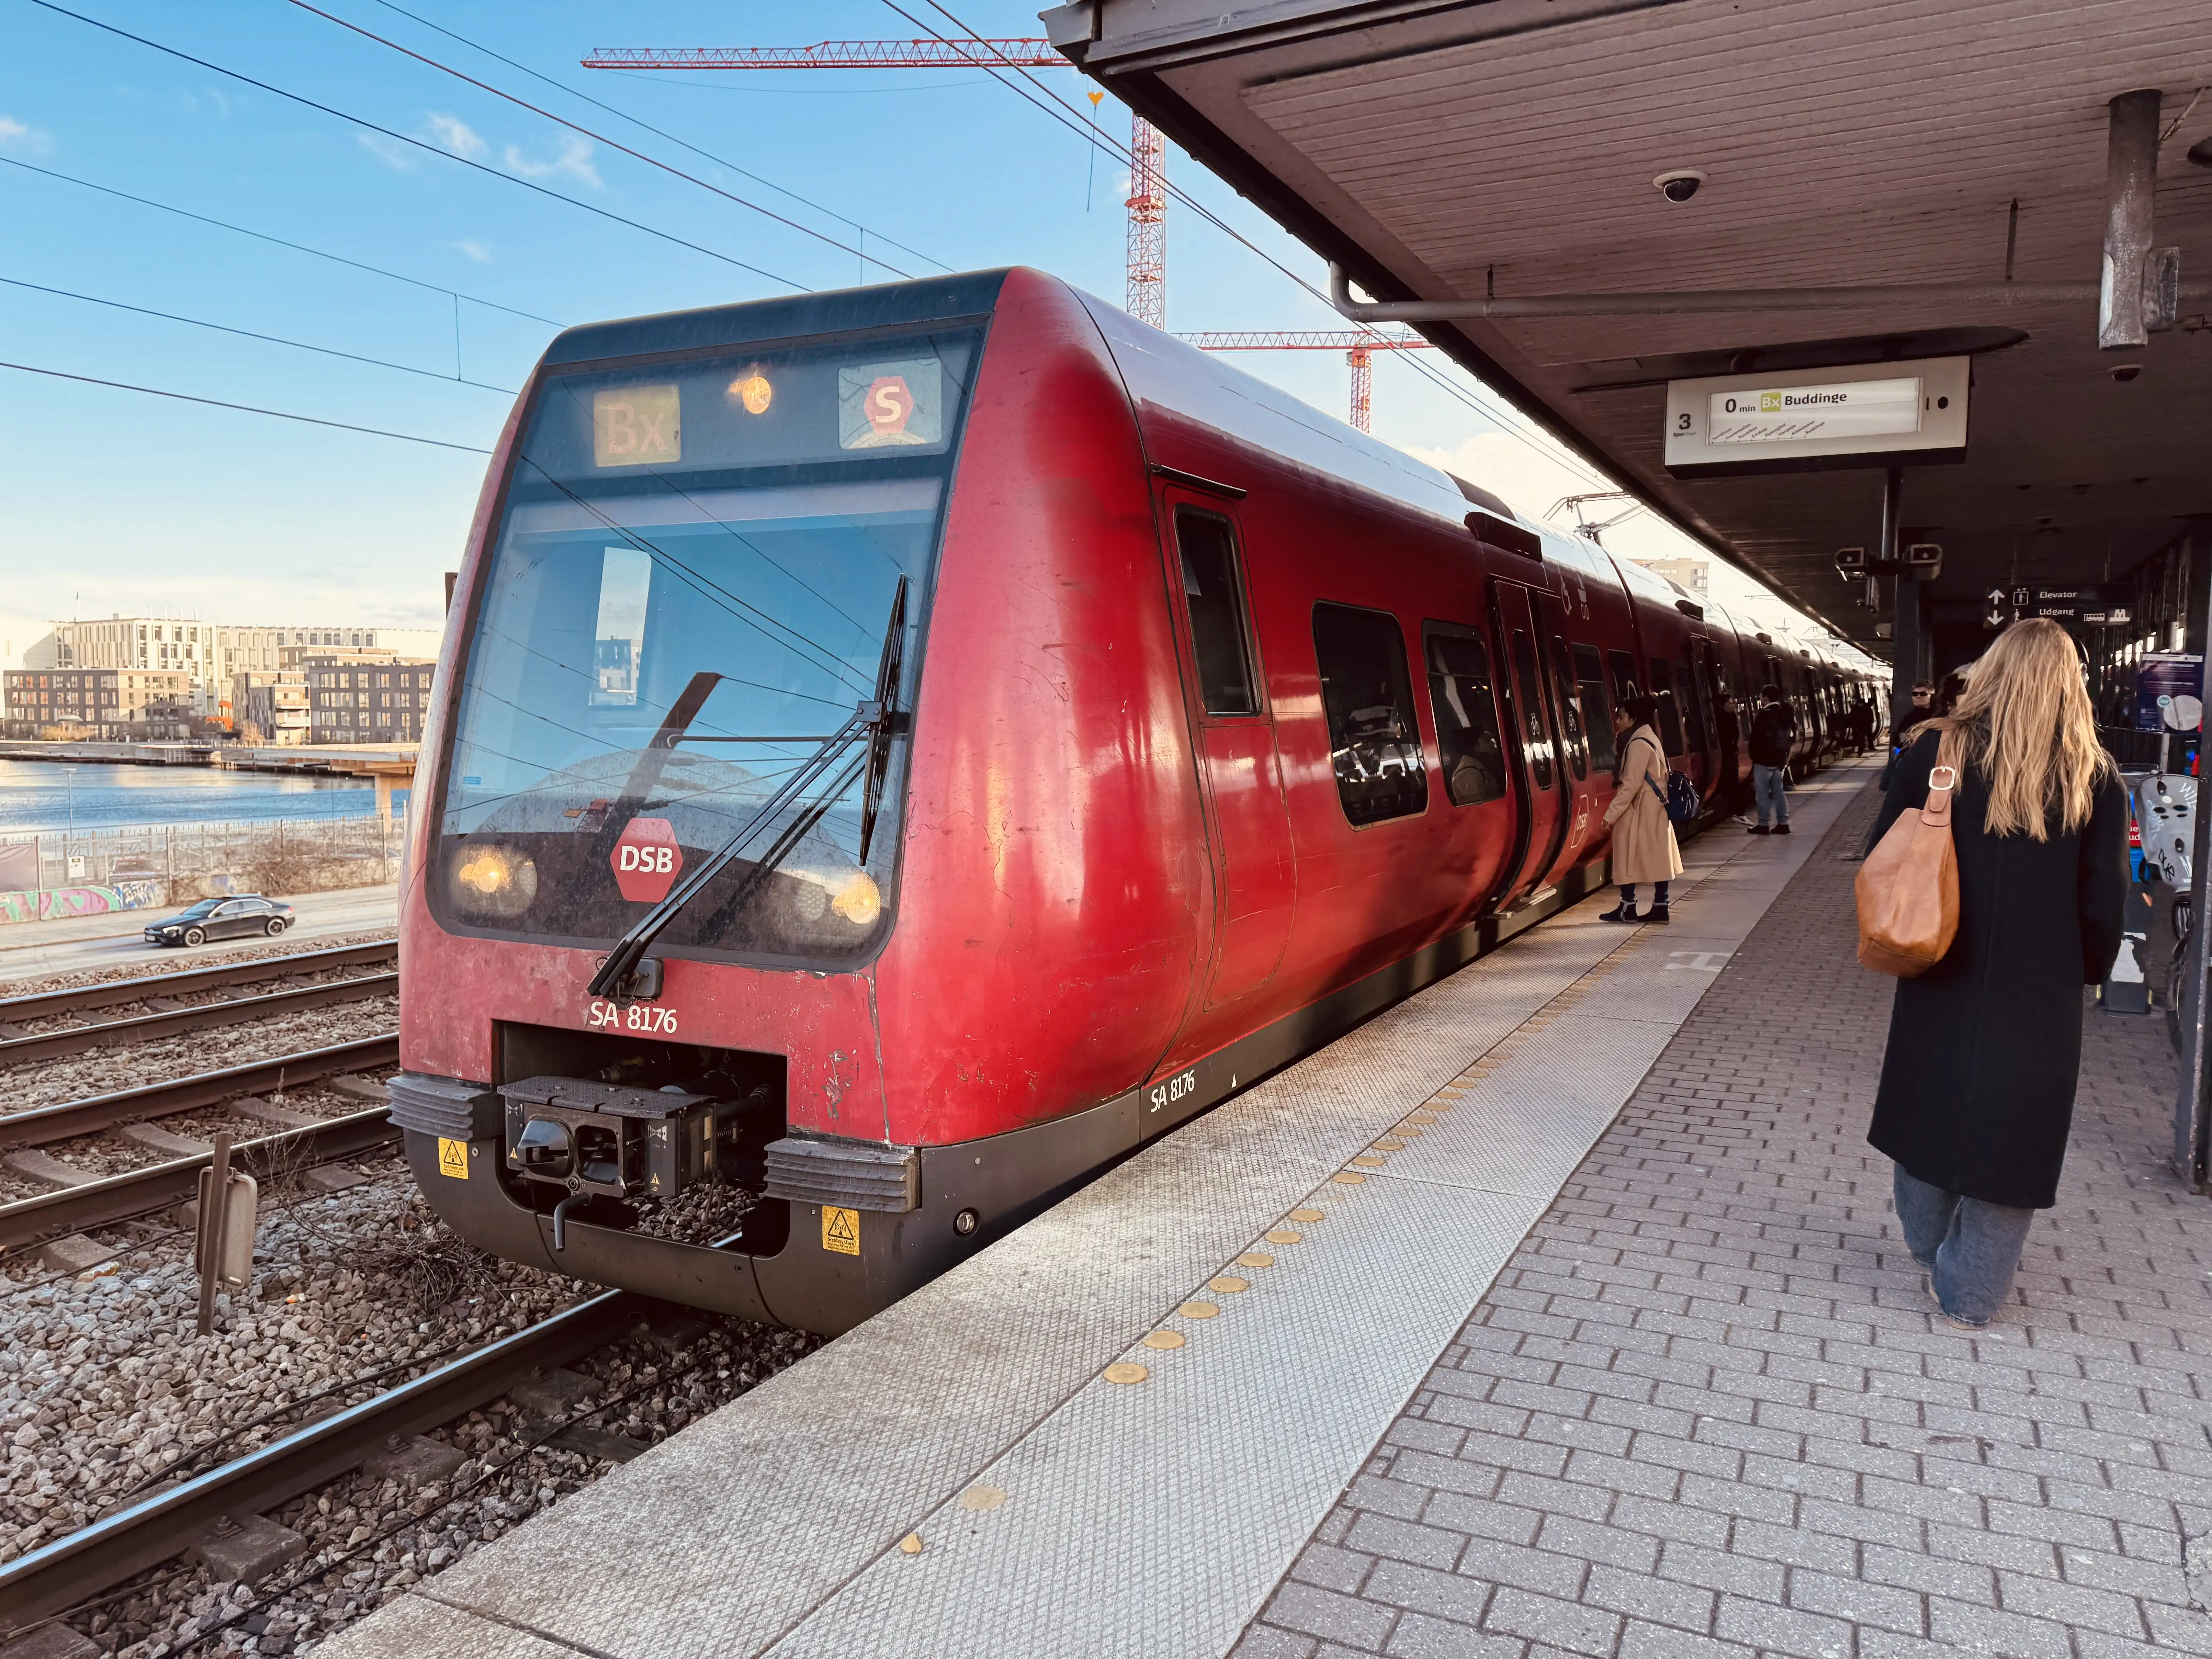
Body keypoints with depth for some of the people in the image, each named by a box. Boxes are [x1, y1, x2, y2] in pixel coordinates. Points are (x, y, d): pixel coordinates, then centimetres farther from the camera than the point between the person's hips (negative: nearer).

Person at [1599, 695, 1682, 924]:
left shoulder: (1638, 744, -16)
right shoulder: (1650, 738, 14)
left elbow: (1631, 785, -21)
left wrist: (1611, 815, -20)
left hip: (1641, 811, -10)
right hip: (1655, 810, 10)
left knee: (1629, 859, -3)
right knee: (1657, 859, 8)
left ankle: (1628, 908, 1)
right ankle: (1660, 907, 11)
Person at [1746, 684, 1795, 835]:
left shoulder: (1763, 716, -15)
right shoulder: (1786, 715, 8)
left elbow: (1756, 738, -13)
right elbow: (1793, 736, 11)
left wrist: (1754, 756, -2)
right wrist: (1786, 755, 15)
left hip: (1764, 760, -7)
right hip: (1780, 760, 7)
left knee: (1762, 793, -1)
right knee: (1779, 791, 11)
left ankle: (1763, 825, -1)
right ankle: (1783, 823, 9)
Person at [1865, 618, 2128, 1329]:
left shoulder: (1937, 750, -7)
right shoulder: (2093, 776, -7)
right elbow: (2105, 898, -4)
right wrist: (2088, 971, 12)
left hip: (1941, 979, 1)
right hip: (2040, 994, -1)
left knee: (1929, 1103, 21)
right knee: (2010, 1130, 10)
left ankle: (1925, 1238, 40)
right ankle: (1969, 1292, 19)